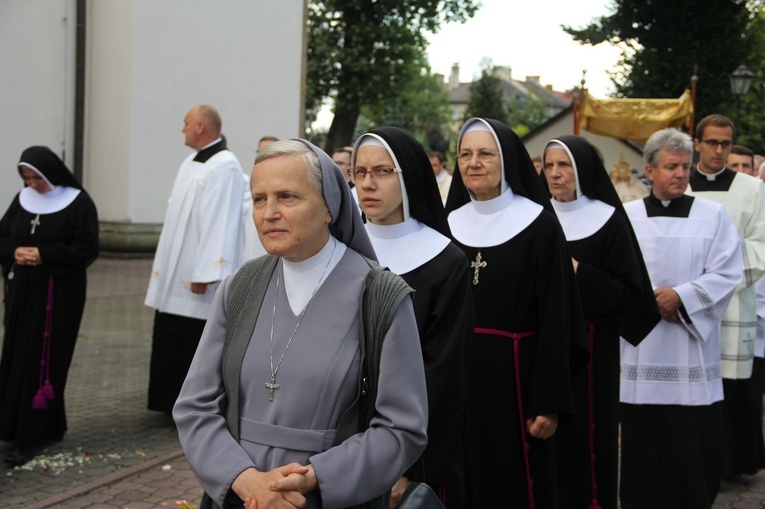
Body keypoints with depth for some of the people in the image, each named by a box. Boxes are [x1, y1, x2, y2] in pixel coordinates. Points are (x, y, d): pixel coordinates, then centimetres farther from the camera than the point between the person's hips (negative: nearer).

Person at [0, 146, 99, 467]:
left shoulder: (77, 202, -8)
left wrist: (44, 255, -18)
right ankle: (49, 427, 21)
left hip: (59, 294, -6)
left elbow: (87, 248, -12)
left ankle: (28, 437, 0)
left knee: (42, 362, -4)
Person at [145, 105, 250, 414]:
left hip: (198, 279, -9)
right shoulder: (191, 163, 14)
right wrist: (164, 266, 17)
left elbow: (220, 223, -22)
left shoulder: (225, 167, -16)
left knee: (199, 345, -2)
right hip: (176, 277, 9)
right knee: (172, 341, 14)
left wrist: (204, 275, -25)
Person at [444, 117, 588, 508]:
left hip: (514, 377, -4)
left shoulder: (539, 224, -6)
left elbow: (555, 318, -9)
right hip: (457, 378, 4)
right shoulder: (450, 223, 8)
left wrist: (549, 402, -14)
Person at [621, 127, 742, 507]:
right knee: (642, 446, 4)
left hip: (692, 351, 0)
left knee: (694, 448, 1)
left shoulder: (713, 216, 5)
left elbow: (727, 274, -3)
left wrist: (681, 297, -14)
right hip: (640, 353, 0)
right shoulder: (626, 217, 6)